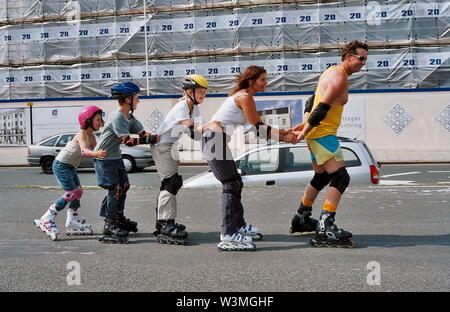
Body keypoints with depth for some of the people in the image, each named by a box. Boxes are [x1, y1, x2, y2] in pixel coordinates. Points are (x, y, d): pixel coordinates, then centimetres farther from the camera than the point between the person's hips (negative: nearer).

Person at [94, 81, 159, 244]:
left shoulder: (130, 117, 4)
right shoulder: (117, 117, -25)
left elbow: (143, 134, 1)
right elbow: (128, 141, -30)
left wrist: (156, 138, -17)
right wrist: (152, 139, -30)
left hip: (115, 156, 10)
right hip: (104, 157, -10)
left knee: (124, 185, 16)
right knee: (115, 189, -14)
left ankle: (119, 218, 31)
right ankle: (109, 226, -9)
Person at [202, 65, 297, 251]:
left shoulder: (244, 96, 18)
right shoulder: (244, 97, -12)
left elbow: (259, 127, 18)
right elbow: (258, 129, -12)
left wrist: (284, 132, 12)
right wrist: (284, 138, -7)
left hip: (216, 140, 11)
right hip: (214, 138, -11)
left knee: (235, 183, 17)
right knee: (231, 184, -13)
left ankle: (239, 225, 29)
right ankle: (229, 235, -16)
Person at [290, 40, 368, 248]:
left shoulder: (332, 72, 18)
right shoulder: (340, 77, -15)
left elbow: (315, 101, 23)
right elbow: (322, 107, -20)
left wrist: (307, 126, 21)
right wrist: (306, 131, -18)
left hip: (316, 132, 11)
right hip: (323, 133, -11)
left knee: (322, 177, 22)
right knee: (340, 178, -17)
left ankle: (301, 219, 34)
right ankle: (325, 229, -25)